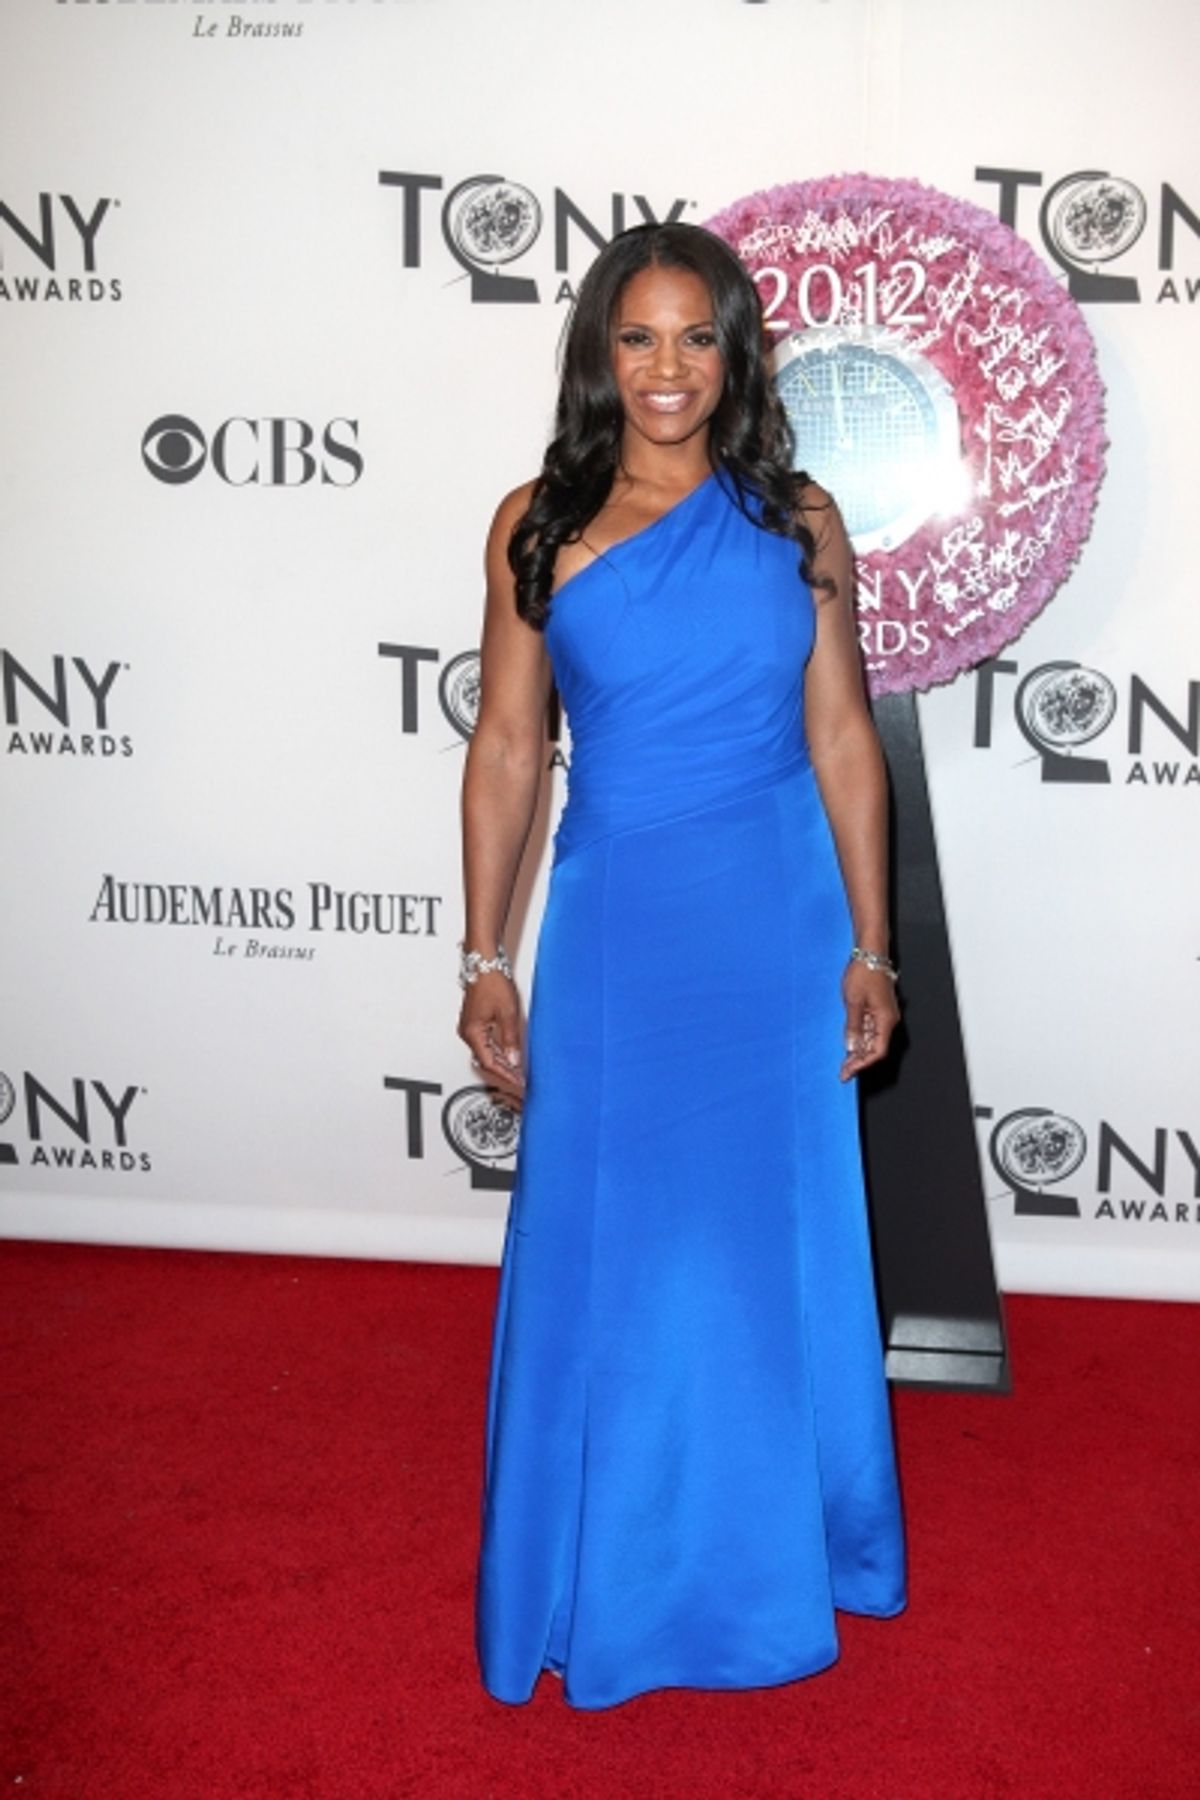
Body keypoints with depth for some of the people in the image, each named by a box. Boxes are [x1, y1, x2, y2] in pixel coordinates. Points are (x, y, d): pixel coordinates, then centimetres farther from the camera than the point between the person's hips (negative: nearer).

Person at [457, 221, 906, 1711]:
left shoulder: (796, 522, 0)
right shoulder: (539, 526, -1)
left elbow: (841, 740, 1)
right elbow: (506, 746, 1)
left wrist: (869, 950, -1)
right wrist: (484, 958, 0)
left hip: (775, 919, 0)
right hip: (611, 916, 0)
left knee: (773, 1235, 12)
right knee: (597, 1246, 9)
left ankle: (766, 1546, 36)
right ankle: (613, 1567, 32)